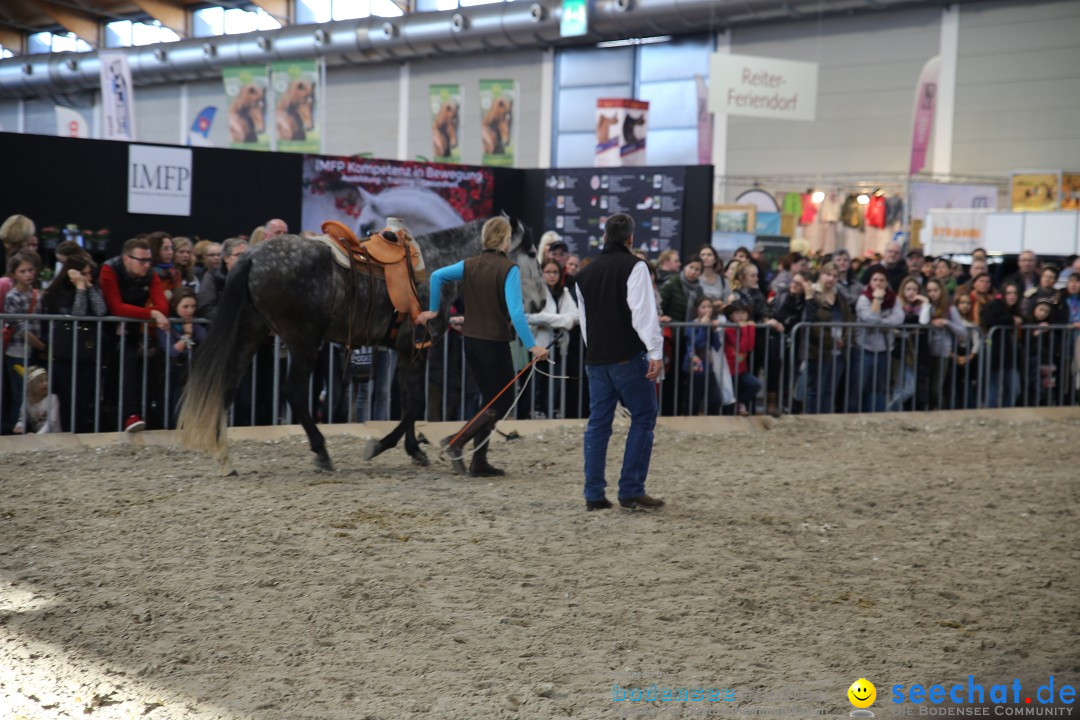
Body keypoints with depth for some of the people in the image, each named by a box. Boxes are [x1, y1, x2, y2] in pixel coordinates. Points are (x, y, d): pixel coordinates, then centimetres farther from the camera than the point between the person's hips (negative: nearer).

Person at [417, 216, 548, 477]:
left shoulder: (470, 265, 4)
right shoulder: (508, 269, -14)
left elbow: (437, 276, -1)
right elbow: (515, 311, -23)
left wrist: (433, 310, 10)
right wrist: (532, 346, -23)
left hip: (471, 341, 7)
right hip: (495, 343, -7)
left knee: (491, 401, 16)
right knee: (503, 402, 5)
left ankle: (479, 463, 12)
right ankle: (457, 441, -12)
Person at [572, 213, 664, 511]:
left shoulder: (585, 273, 15)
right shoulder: (634, 266, -6)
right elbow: (643, 312, -16)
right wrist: (656, 352, -18)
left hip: (596, 358, 6)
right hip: (628, 356, -6)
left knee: (598, 423, 9)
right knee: (643, 419, 2)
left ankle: (594, 494, 7)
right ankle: (631, 491, -2)